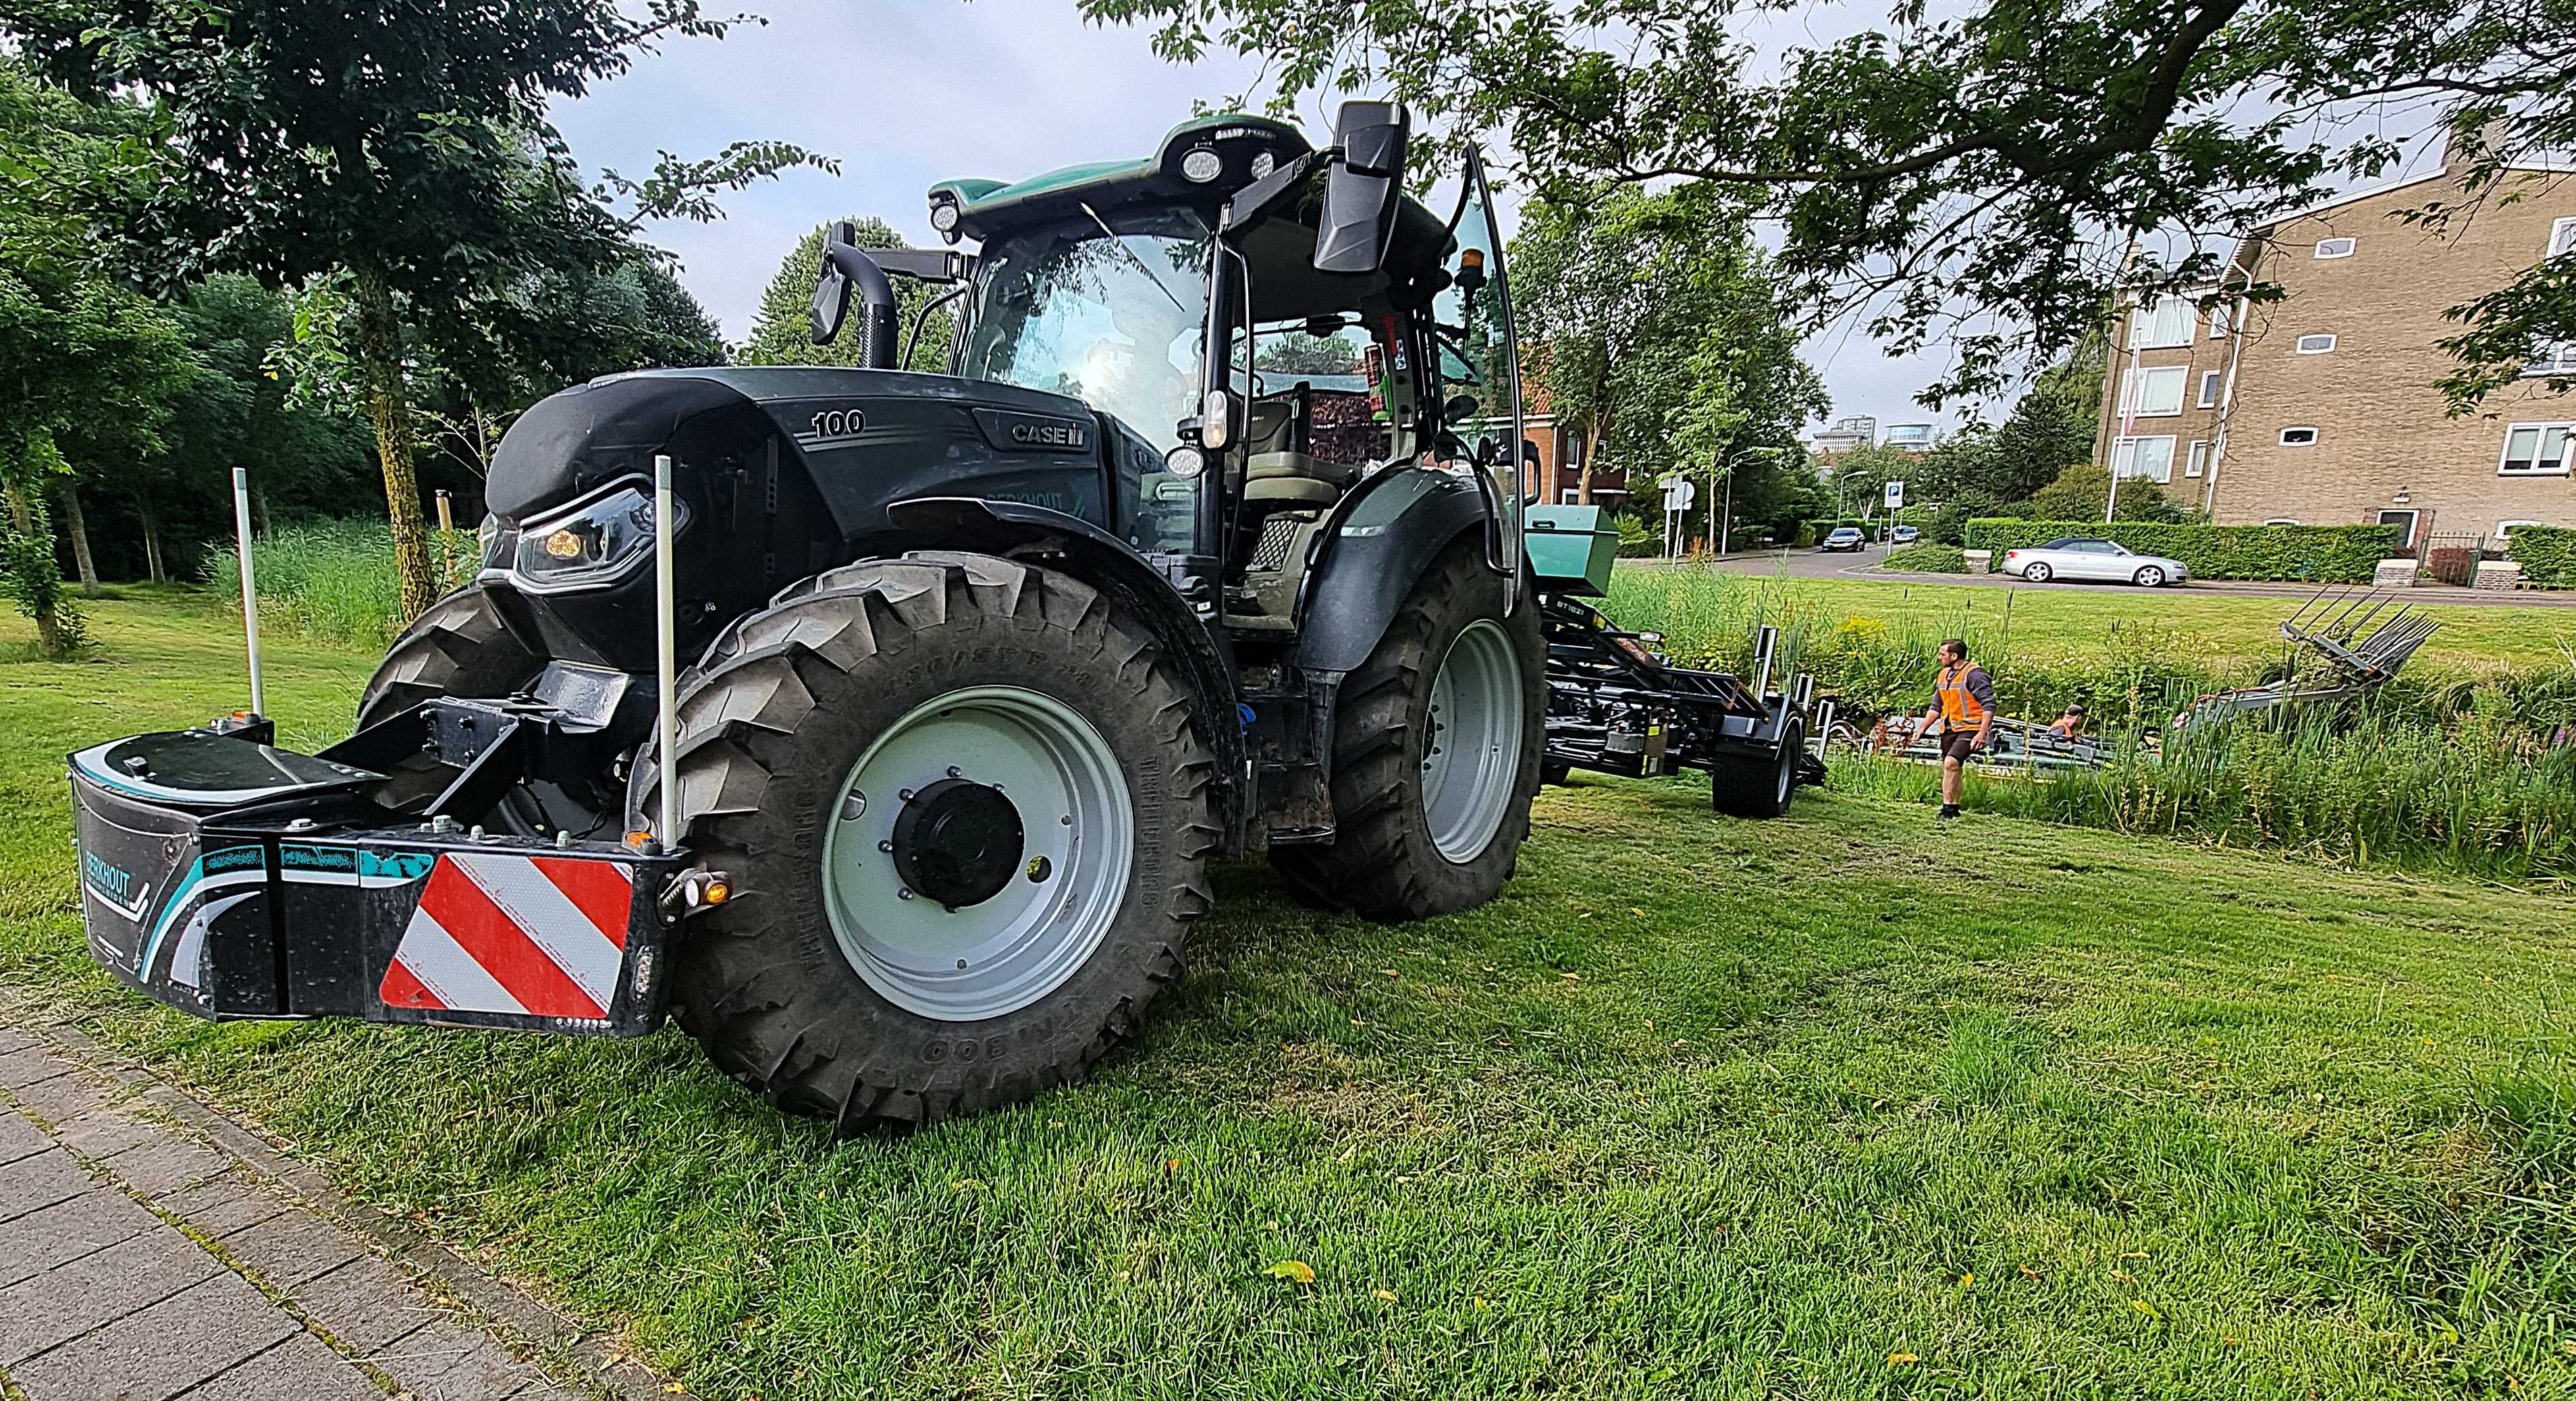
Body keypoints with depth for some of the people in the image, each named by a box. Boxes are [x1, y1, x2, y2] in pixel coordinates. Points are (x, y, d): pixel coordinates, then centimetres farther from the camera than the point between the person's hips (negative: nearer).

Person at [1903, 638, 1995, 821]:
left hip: (1970, 729, -8)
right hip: (1949, 730, 8)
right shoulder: (1943, 675, 14)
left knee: (1951, 763, -24)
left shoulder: (1974, 674, -12)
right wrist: (1921, 729, 12)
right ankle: (1953, 808, 23)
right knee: (1950, 769, 12)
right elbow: (1936, 707, 20)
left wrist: (1982, 733, -23)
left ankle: (1948, 808, -18)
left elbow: (1989, 705, -16)